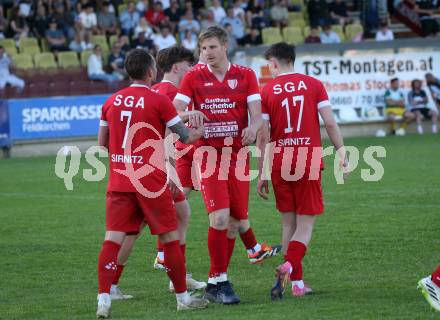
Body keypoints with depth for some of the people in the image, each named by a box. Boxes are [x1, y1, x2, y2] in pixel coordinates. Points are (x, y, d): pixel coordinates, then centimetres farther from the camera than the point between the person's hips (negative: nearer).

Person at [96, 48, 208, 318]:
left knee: (113, 239, 0)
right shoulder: (158, 100, -7)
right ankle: (183, 297, 16)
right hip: (151, 182, -4)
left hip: (118, 182, 4)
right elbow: (186, 136, 0)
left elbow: (102, 143, 14)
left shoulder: (112, 101, 7)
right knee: (170, 238, 8)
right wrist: (202, 130, 20)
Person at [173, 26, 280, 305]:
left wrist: (252, 128, -25)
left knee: (236, 218, 6)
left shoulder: (245, 76, 5)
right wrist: (189, 115, -26)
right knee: (220, 217, -15)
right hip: (209, 154, -2)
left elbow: (256, 114, -3)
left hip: (238, 154, 2)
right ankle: (218, 280, -8)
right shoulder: (194, 78, 3)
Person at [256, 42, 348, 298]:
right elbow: (330, 123, -5)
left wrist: (262, 174, 3)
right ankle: (289, 266, -24)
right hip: (309, 162, -1)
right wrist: (342, 154, 2)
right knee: (306, 224, 2)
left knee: (289, 223, 12)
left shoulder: (267, 91, 1)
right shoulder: (314, 85, 2)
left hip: (279, 164, 1)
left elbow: (263, 137, -1)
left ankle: (298, 283, 11)